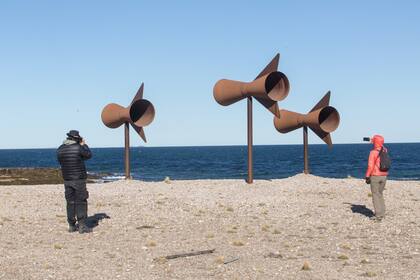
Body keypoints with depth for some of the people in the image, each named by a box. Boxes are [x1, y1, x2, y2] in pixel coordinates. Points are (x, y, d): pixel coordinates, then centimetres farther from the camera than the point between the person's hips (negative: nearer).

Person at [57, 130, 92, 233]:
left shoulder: (60, 150, 1)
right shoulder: (78, 148, -13)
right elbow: (88, 155, 2)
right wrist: (83, 145, 14)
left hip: (67, 180, 5)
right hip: (79, 179, -5)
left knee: (70, 202, 12)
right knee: (81, 202, 0)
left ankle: (72, 225, 15)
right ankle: (82, 226, -2)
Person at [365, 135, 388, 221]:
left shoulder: (373, 152, -14)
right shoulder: (384, 151, 5)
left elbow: (370, 166, -18)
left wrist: (367, 176, -11)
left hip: (375, 176, -6)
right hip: (384, 176, 6)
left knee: (375, 195, -1)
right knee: (380, 194, 19)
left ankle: (378, 215, -6)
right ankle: (382, 213, 18)